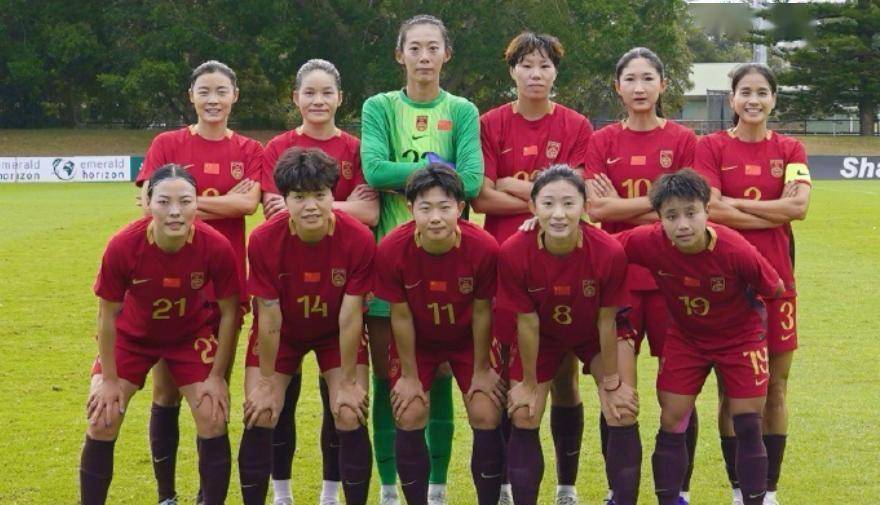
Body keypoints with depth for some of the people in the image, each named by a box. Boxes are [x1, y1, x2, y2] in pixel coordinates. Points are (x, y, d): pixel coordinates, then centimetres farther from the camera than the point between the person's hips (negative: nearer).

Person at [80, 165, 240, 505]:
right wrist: (109, 380, -10)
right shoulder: (122, 247, -32)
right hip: (133, 334, 0)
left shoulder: (216, 247, -30)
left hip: (193, 334, 0)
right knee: (102, 421, -6)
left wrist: (217, 376, -10)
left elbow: (229, 313, -14)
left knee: (213, 420, -7)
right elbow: (107, 315, -16)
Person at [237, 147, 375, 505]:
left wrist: (349, 382, -14)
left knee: (350, 418, -9)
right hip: (282, 333, 0)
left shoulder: (358, 239, -29)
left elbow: (350, 315, -21)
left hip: (337, 334, 0)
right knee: (259, 418, -6)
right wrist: (266, 382, -12)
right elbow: (269, 316, -19)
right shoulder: (264, 240, -28)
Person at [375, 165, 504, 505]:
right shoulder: (392, 250, -29)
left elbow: (481, 311, -14)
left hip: (467, 338, 0)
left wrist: (481, 370, -5)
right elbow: (401, 315, -16)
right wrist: (409, 375, -8)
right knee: (409, 417, -8)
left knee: (487, 417, -7)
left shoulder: (483, 248, -29)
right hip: (417, 341, 0)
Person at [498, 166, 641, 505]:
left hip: (594, 335, 0)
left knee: (623, 414, -7)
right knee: (523, 417, -3)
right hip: (543, 337, 0)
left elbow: (607, 321, -19)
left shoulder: (609, 252, -34)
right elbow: (527, 323, -20)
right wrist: (528, 383, -9)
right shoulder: (514, 253, -33)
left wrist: (612, 381, -9)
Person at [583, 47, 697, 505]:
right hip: (617, 274, 1)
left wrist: (621, 206, -7)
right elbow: (595, 209, -7)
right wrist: (660, 202, -11)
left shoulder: (682, 141, 3)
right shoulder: (602, 142, 5)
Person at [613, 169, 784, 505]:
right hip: (685, 336, 2)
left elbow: (775, 288, -15)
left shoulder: (737, 250, -32)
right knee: (671, 424, 1)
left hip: (739, 336, -2)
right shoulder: (648, 242, -27)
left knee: (748, 426, -2)